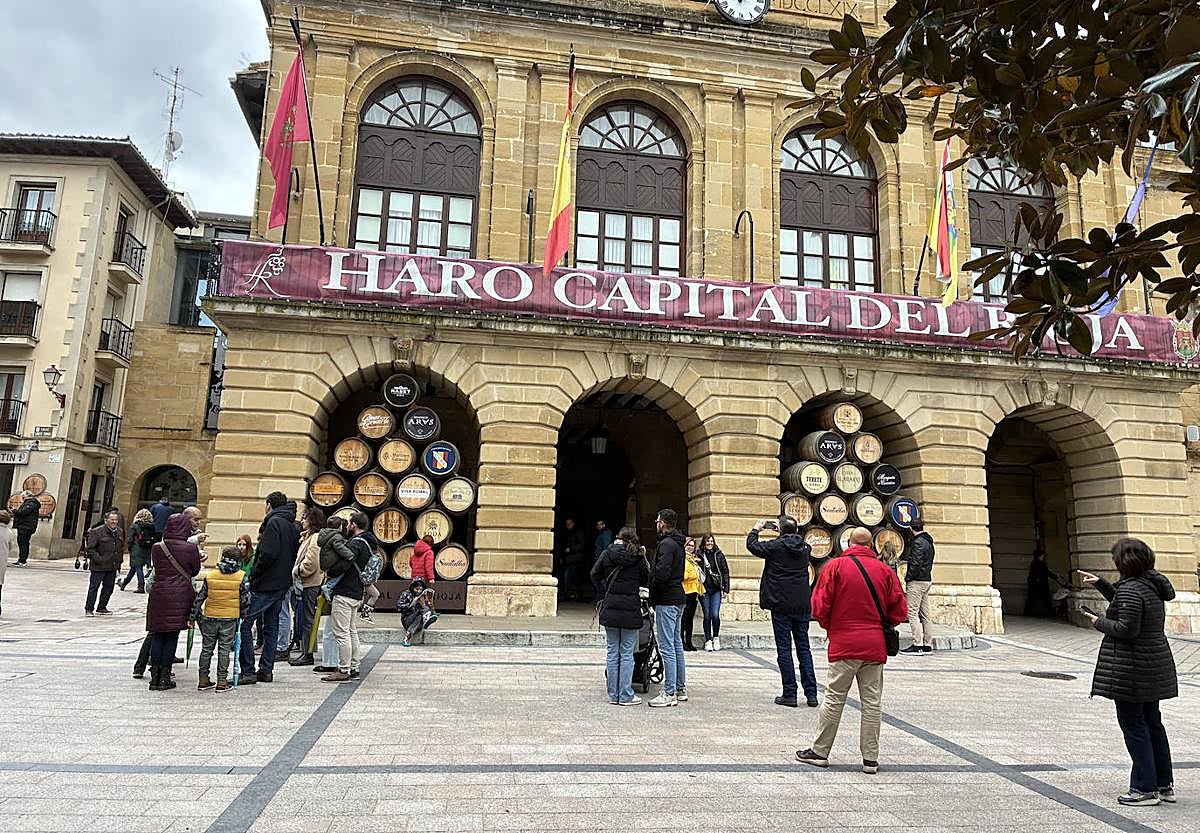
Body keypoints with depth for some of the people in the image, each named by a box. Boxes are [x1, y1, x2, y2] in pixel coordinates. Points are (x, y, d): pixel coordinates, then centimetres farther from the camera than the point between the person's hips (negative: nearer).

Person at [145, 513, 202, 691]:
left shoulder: (157, 548, 0)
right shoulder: (191, 548, -7)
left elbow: (156, 567, 11)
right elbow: (195, 570, 5)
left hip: (159, 594, 2)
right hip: (180, 595, -2)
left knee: (157, 636, 11)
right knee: (172, 636, 5)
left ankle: (155, 677, 12)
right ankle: (164, 678, 8)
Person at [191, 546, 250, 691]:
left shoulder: (209, 576, 0)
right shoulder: (242, 577, -5)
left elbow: (199, 598, 2)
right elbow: (246, 600, -6)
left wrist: (193, 617, 9)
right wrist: (241, 613, 10)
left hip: (210, 618, 2)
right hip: (230, 619, -2)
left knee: (206, 649, 14)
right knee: (224, 649, 5)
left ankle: (203, 680, 20)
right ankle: (222, 681, 5)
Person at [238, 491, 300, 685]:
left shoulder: (274, 522, -12)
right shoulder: (292, 526, 15)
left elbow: (268, 554, -22)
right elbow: (293, 556, 15)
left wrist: (254, 575, -12)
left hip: (266, 584, -9)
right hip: (282, 585, 9)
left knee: (244, 623, -4)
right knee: (271, 626, 13)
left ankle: (248, 671, -5)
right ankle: (266, 670, 17)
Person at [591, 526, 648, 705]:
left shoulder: (608, 553, 3)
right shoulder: (638, 557, -3)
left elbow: (594, 574, 6)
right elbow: (646, 581, 4)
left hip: (610, 608, 2)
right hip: (630, 609, -2)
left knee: (612, 652, 10)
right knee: (627, 653, 4)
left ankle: (613, 694, 15)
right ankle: (626, 696, 5)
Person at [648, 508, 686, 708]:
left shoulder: (666, 544, -15)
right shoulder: (678, 543, 16)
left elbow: (661, 574, -25)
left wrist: (652, 593, -9)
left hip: (666, 601, -10)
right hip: (678, 598, 10)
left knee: (667, 647, -7)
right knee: (676, 644, 15)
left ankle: (669, 693, -4)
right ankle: (681, 689, 22)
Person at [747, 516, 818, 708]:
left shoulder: (775, 546, -10)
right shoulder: (804, 548, 5)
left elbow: (752, 545, 2)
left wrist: (756, 529, 17)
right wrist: (787, 529, 29)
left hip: (781, 605, -5)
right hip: (802, 605, 5)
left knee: (784, 649, 1)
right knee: (804, 648, 10)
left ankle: (790, 695, 2)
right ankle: (811, 694, 10)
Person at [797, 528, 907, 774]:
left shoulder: (835, 566, -5)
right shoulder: (885, 570, 4)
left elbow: (820, 607, -8)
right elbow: (899, 611, 5)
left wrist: (830, 627, 10)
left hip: (844, 644, -2)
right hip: (876, 646, 3)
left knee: (834, 699, 6)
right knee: (872, 702, 9)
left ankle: (819, 751, 14)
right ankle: (871, 759, 14)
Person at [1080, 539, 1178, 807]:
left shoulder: (1130, 589, -21)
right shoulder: (1152, 584, 9)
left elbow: (1127, 629, -24)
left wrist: (1099, 622, -9)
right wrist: (1100, 583, 27)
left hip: (1132, 669, -10)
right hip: (1155, 665, 10)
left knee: (1133, 724, 0)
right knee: (1152, 722, 17)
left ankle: (1146, 788, 5)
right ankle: (1165, 785, 26)